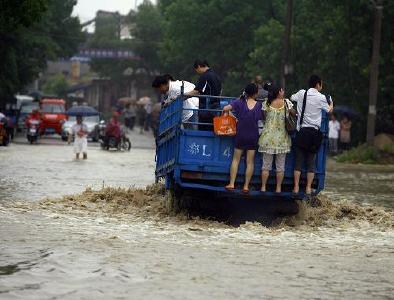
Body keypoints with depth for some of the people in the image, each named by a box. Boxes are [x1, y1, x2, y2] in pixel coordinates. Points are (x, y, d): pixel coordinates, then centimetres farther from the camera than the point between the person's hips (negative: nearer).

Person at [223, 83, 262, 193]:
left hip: (240, 135, 0)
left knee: (236, 159, 10)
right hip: (253, 136, 0)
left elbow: (225, 108, -17)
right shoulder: (258, 105, -9)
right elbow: (261, 118, 0)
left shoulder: (240, 102, -10)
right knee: (250, 162, 6)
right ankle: (246, 186, 5)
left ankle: (231, 184, 5)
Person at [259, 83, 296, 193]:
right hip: (282, 137, -1)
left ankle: (263, 187, 9)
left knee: (266, 164, 8)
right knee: (280, 165, 8)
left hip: (268, 137, 1)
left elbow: (264, 117, 5)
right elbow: (294, 114, 3)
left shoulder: (266, 103, -4)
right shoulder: (286, 102, -7)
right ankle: (278, 188, 9)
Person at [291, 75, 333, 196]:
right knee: (311, 162, 5)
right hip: (314, 132, -2)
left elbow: (292, 98, 22)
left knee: (298, 160, 5)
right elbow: (329, 110, 10)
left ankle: (296, 187, 1)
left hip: (302, 131, 2)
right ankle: (308, 188, 3)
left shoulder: (301, 93, 1)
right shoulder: (321, 97, -5)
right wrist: (331, 103, 32)